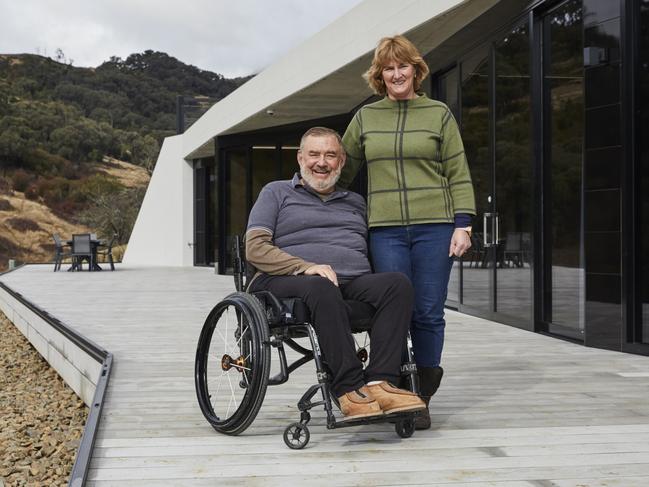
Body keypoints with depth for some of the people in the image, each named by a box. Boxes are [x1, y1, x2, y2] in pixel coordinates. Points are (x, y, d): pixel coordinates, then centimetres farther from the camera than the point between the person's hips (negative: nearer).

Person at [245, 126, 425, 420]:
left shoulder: (356, 203, 31)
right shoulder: (277, 193, 18)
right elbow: (255, 250, 4)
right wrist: (307, 267, -12)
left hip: (354, 281, 4)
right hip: (289, 281, -4)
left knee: (398, 283, -28)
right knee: (322, 288, -39)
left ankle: (379, 383, -40)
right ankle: (349, 389, -44)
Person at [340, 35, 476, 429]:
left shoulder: (439, 114, 8)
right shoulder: (365, 117, 13)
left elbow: (459, 176, 5)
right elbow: (342, 169, 22)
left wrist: (463, 225, -3)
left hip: (434, 226, -1)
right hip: (385, 230, 1)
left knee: (428, 313, 0)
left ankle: (423, 398, 12)